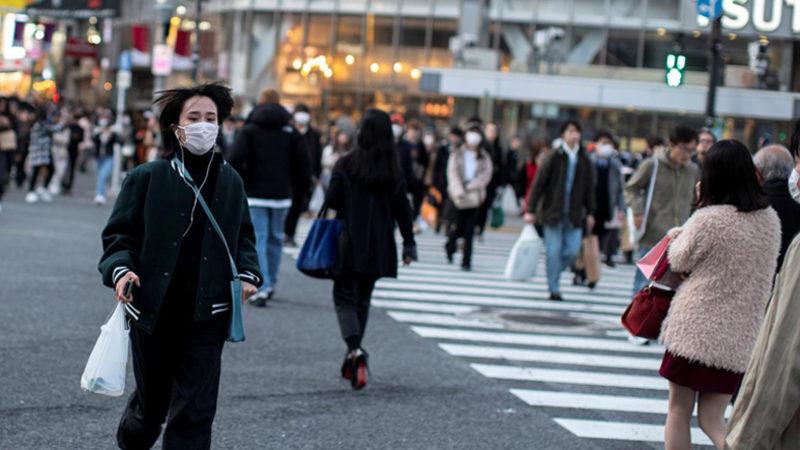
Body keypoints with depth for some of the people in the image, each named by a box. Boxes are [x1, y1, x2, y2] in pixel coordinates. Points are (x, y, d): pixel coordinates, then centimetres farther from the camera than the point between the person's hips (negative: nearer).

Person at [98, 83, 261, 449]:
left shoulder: (230, 182, 6)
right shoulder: (146, 178, -3)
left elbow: (243, 237, 18)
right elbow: (118, 235, 1)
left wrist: (248, 273, -1)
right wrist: (120, 270, -19)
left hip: (206, 316, 1)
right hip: (153, 311, -1)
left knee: (195, 411, -4)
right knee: (152, 403, 14)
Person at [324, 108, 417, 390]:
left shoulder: (346, 164, -9)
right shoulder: (394, 170, 1)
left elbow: (331, 200, -9)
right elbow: (403, 209, 3)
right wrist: (409, 244, 9)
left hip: (350, 244, -3)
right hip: (379, 248, 4)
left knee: (345, 297, 1)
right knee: (363, 298, 16)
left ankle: (355, 350, -23)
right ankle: (353, 359, 19)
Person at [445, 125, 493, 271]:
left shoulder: (484, 157, 9)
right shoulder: (457, 155, 7)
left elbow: (486, 175, 0)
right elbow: (453, 173, -3)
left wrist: (472, 186, -13)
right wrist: (458, 190, -17)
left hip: (475, 196, 1)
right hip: (459, 197, -1)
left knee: (470, 230, -5)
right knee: (460, 227, -1)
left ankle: (466, 262, -1)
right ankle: (450, 245, 33)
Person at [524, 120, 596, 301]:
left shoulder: (585, 161, 4)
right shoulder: (554, 158, -6)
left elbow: (589, 188, 12)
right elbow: (538, 184, -5)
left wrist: (590, 213, 11)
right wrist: (531, 210, -7)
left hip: (574, 215, 3)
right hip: (553, 212, -3)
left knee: (573, 252, -1)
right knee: (554, 252, -2)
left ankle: (553, 274, 26)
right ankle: (554, 289, 7)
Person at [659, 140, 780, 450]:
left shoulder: (708, 219, -16)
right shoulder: (770, 220, 3)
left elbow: (679, 262, -3)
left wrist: (678, 235, 13)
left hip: (695, 328, -5)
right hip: (741, 338, 5)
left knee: (679, 412, 11)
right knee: (712, 418, 12)